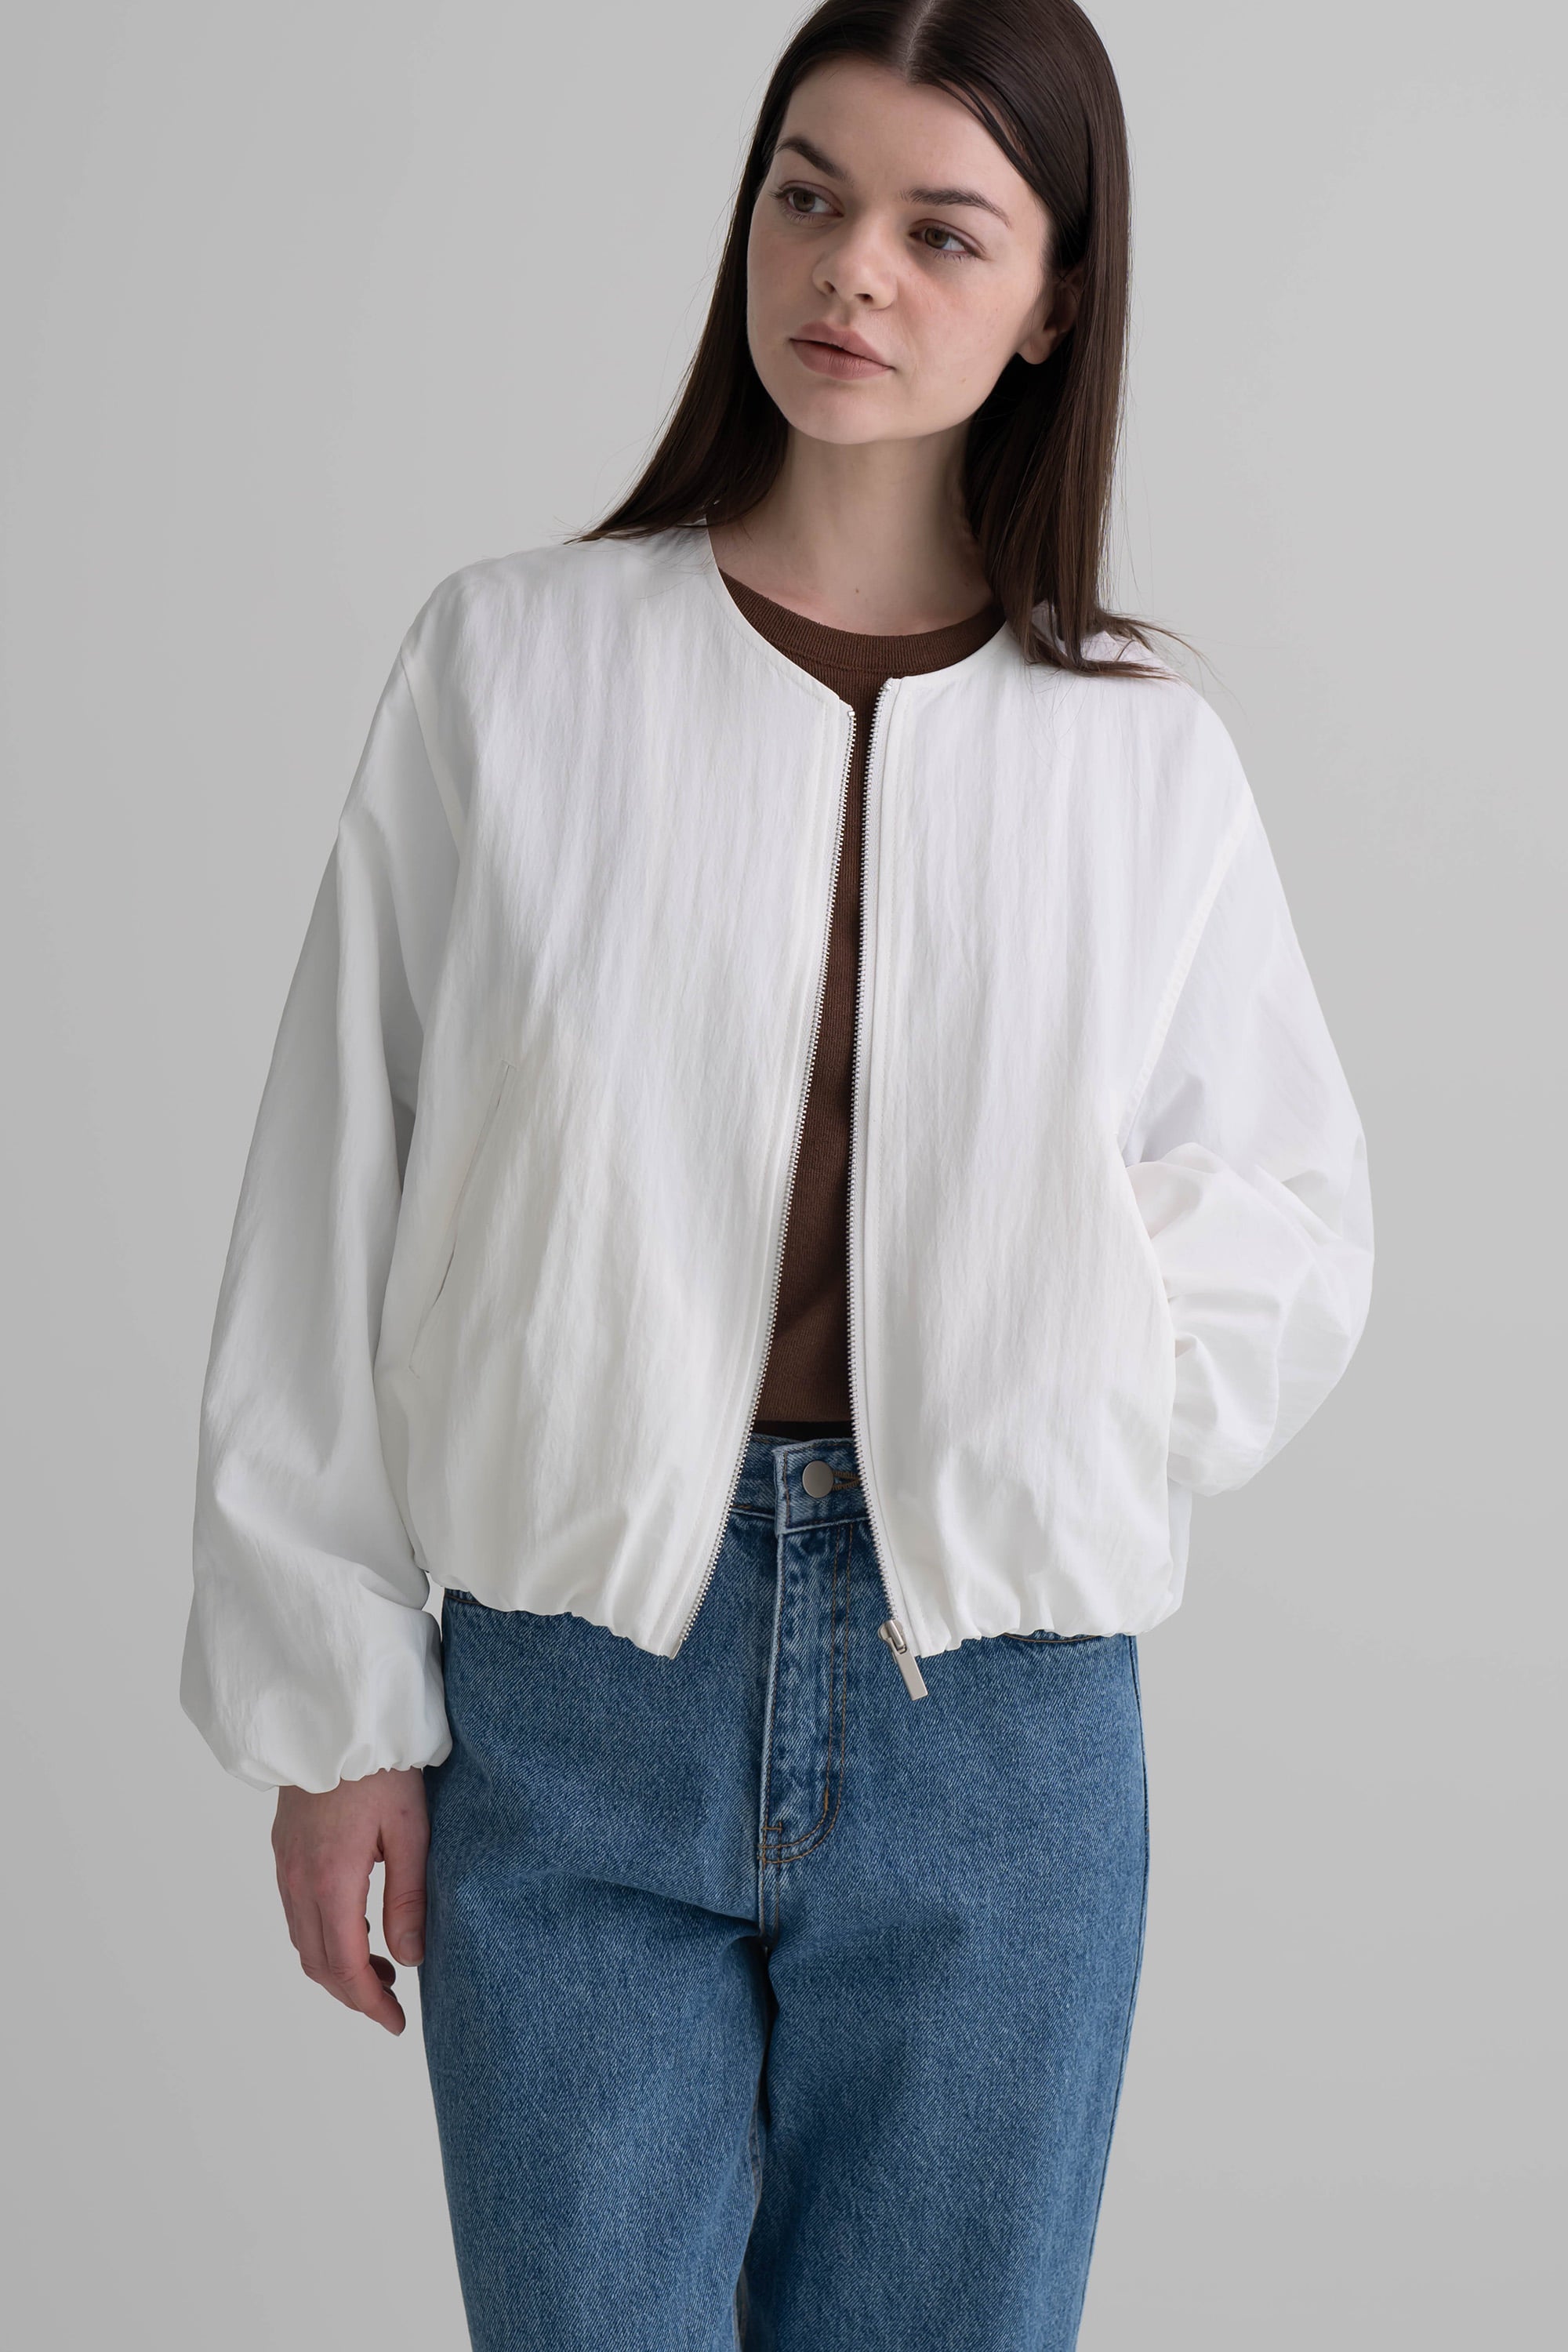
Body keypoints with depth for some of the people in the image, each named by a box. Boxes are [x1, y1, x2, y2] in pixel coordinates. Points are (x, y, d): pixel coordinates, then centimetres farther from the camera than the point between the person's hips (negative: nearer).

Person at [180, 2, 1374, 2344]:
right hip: (571, 1688, -1)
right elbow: (334, 1201, 1)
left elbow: (1302, 1231, 11)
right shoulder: (509, 660, -1)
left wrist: (1068, 1398, -7)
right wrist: (334, 1700, -1)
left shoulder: (1147, 758, 2)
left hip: (994, 1718, 1)